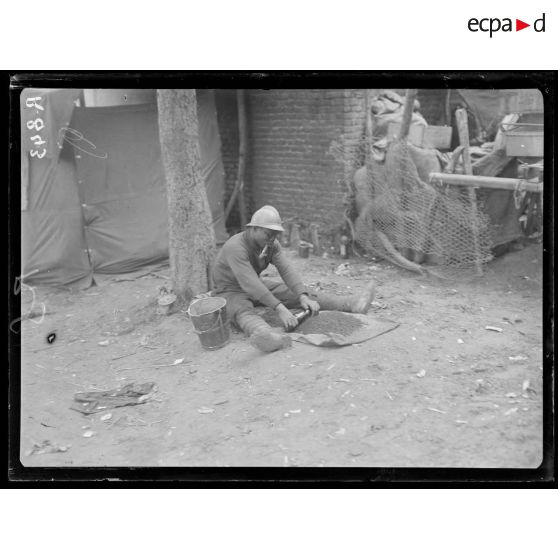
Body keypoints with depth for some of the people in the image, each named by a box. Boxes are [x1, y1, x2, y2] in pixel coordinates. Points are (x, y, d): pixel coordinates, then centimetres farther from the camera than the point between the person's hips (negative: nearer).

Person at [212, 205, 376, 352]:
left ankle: (351, 304, -15)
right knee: (243, 312, -40)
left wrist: (303, 297, -32)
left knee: (297, 293, -6)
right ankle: (268, 336, -74)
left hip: (258, 287, 7)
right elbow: (250, 284, -40)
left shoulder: (271, 243, -9)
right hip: (230, 292, -7)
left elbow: (287, 270, -16)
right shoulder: (235, 247, -32)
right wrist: (280, 309, -47)